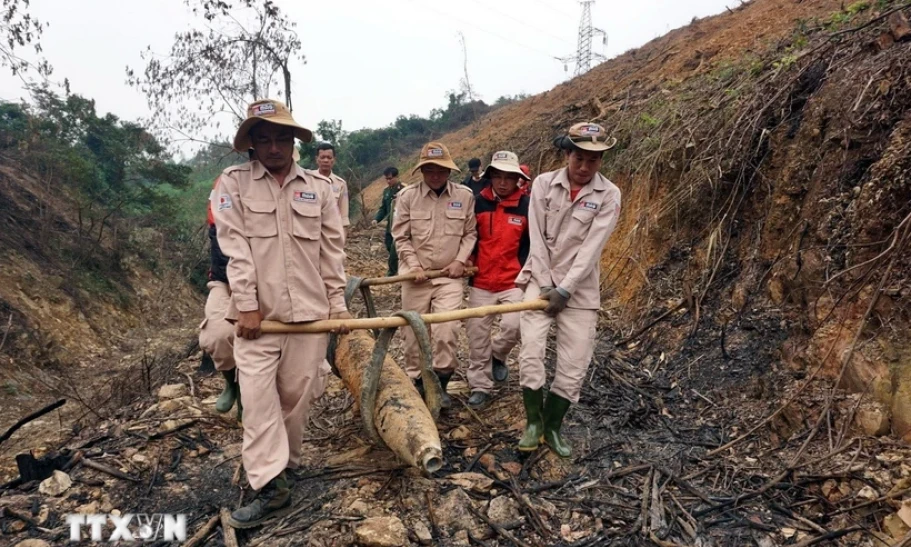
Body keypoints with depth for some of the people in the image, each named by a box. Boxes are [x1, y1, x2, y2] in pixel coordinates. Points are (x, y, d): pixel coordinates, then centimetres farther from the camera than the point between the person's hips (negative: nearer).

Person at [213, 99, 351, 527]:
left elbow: (332, 250, 7)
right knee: (257, 395, -3)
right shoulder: (233, 182, 0)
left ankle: (283, 463, 31)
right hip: (257, 311, -1)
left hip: (309, 310, 2)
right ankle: (271, 487, 4)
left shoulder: (319, 187, 6)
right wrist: (247, 306, -11)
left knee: (297, 392, 9)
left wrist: (337, 303, 6)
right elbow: (234, 248, -6)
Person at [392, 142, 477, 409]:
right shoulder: (407, 195, -3)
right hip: (416, 275, 0)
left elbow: (470, 233, 6)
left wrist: (460, 260, -6)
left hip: (450, 275, 0)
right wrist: (414, 266, -10)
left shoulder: (465, 196, 0)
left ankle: (441, 384, 7)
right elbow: (401, 237, -1)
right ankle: (416, 381, 26)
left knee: (446, 330, -12)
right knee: (414, 331, 8)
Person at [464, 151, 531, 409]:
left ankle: (498, 354, 17)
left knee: (514, 325, -17)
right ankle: (480, 386, 20)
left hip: (513, 282, -1)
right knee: (477, 335, 5)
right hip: (480, 282, 2)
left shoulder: (527, 206, -3)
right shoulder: (478, 203, 1)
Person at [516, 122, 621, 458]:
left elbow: (591, 248, -13)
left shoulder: (608, 195, -6)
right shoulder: (544, 184, -2)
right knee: (530, 352, -10)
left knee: (574, 365, 0)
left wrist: (564, 289, -18)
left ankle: (553, 426, 20)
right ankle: (533, 421, 11)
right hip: (540, 281, 0)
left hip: (580, 288, 0)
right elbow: (537, 239, -4)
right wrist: (545, 285, -10)